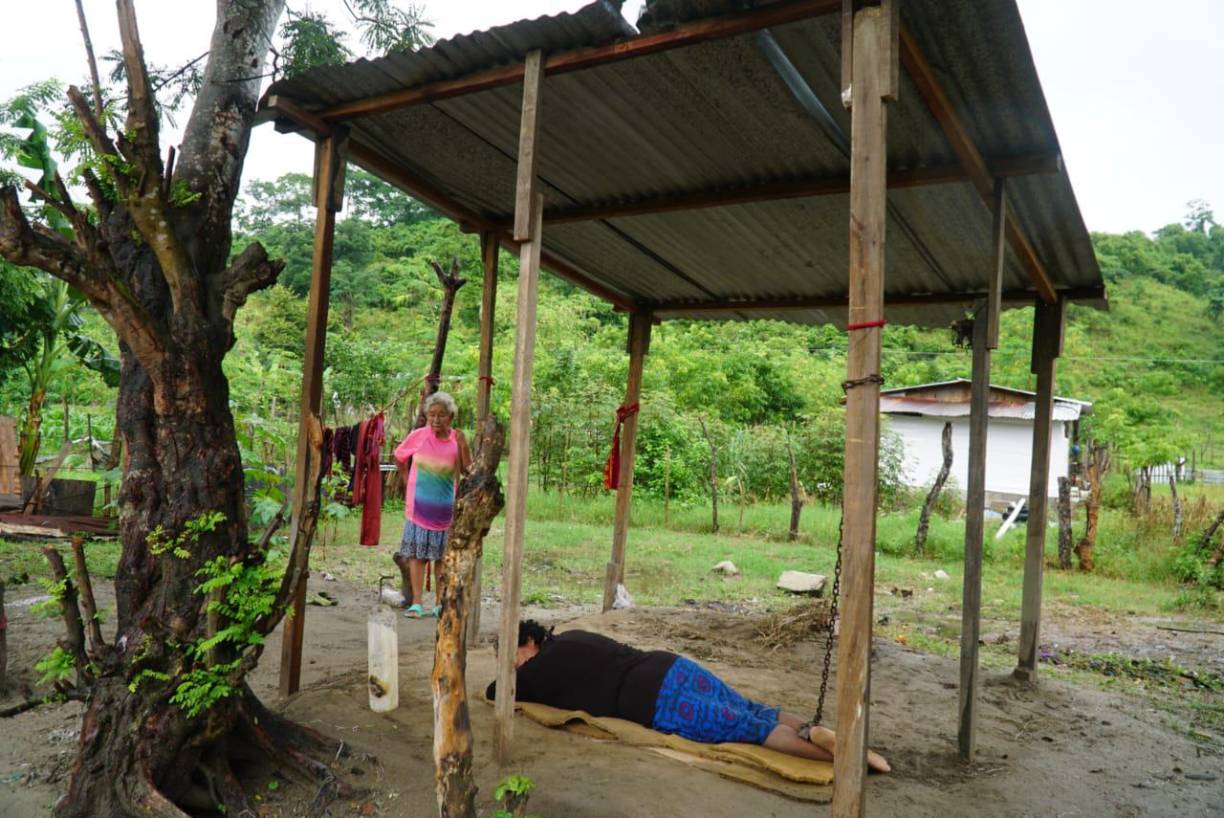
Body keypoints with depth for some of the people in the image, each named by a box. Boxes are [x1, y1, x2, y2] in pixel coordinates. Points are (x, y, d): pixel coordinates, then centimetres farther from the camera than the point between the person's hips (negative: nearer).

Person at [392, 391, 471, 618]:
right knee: (417, 553, 0)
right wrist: (408, 481, 10)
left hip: (445, 508, 0)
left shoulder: (457, 440, -6)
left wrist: (462, 446, -21)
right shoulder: (418, 436, -6)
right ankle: (416, 603, 4)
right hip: (419, 506, 0)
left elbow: (469, 472, -11)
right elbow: (399, 457, 11)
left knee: (443, 556, 8)